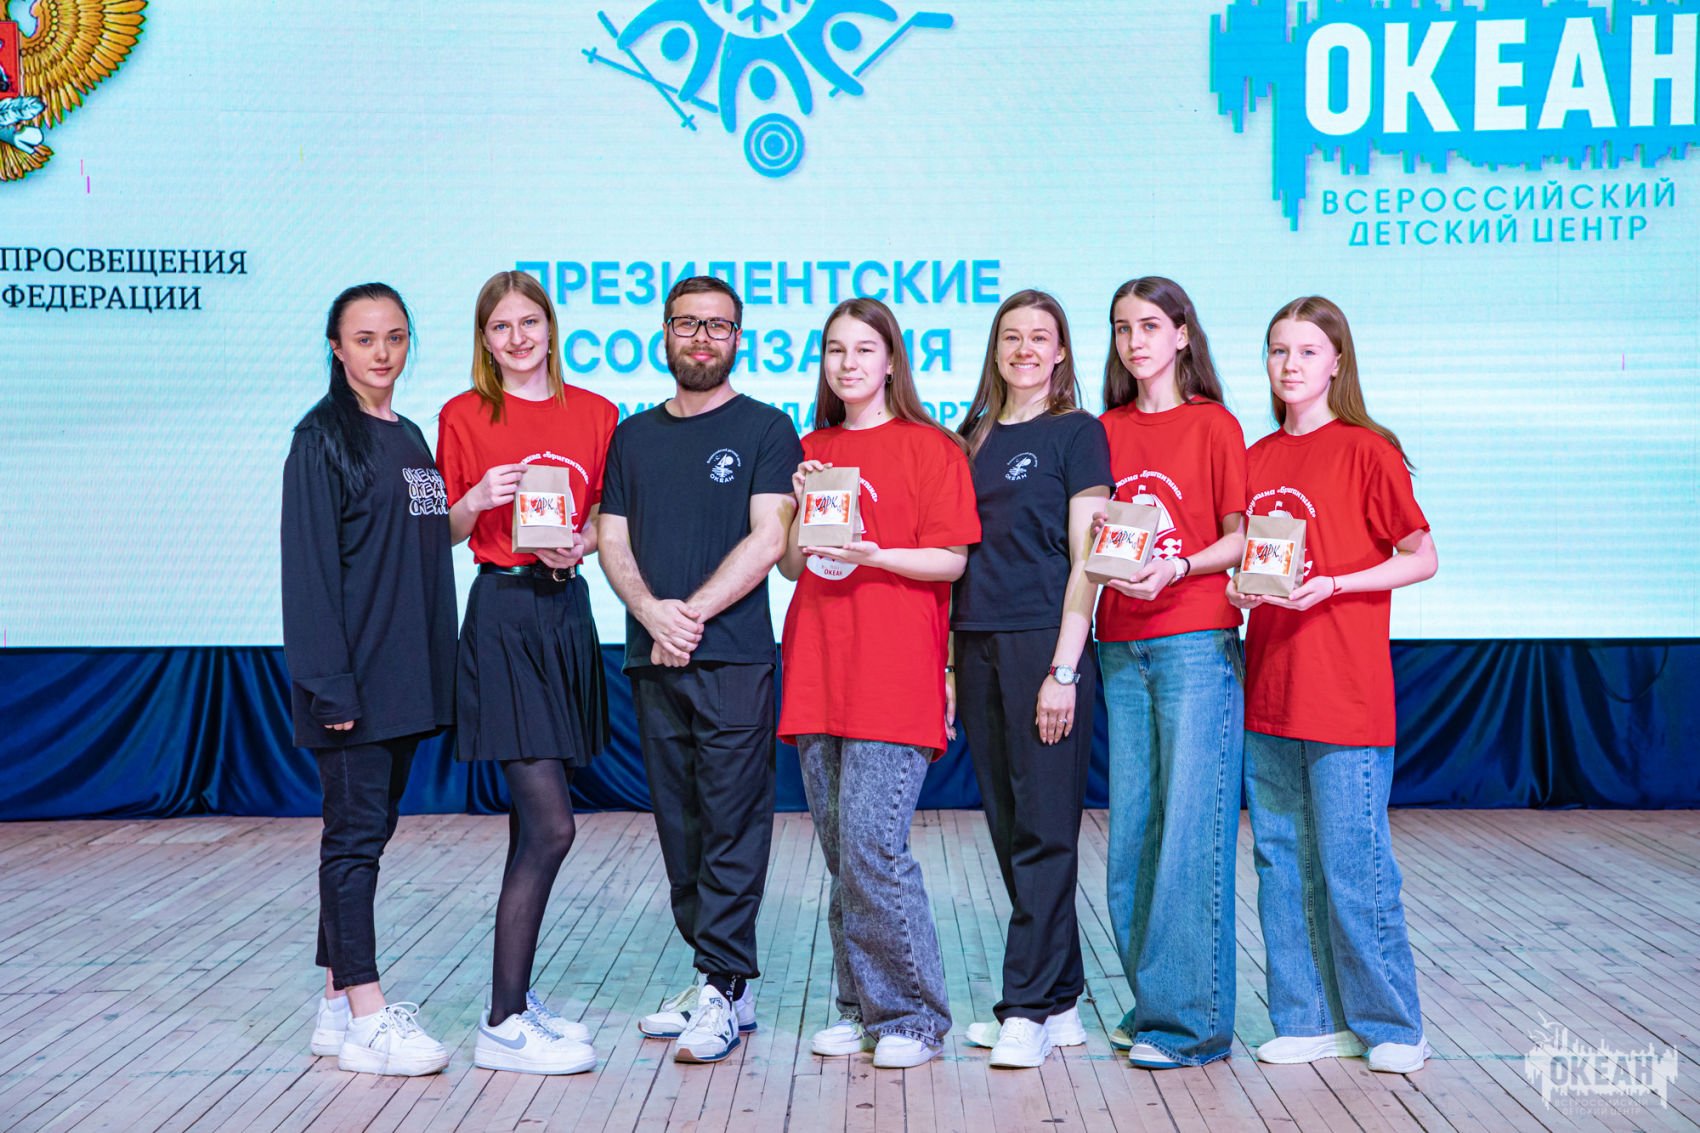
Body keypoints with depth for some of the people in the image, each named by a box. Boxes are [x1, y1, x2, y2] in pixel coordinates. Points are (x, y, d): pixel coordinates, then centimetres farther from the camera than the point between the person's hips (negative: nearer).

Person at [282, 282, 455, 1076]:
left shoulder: (410, 439, 16)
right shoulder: (322, 439, -6)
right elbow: (310, 565, -11)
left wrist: (437, 673, 13)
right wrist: (329, 681, -17)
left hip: (405, 676, 7)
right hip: (353, 676, -7)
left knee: (367, 831, 11)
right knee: (357, 832, -6)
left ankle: (338, 1002, 18)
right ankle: (366, 1019, -2)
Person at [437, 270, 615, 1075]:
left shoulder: (595, 414, 9)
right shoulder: (463, 417, -1)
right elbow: (443, 532, 4)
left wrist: (581, 544, -6)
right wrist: (476, 502, -16)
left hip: (568, 608, 5)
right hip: (502, 614, -5)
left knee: (535, 826, 11)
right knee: (550, 826, -12)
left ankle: (515, 995, 22)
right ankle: (502, 1026, -5)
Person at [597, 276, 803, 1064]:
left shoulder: (765, 431, 3)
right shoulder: (633, 436, 16)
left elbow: (767, 540, -6)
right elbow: (613, 542, 10)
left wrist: (693, 613, -12)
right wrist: (653, 613, -8)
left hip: (733, 656, -5)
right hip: (652, 659, 5)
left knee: (733, 825, -5)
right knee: (679, 824, 8)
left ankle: (725, 986, -1)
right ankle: (714, 978, 16)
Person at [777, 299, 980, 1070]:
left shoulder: (930, 447, 1)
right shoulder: (811, 452, 17)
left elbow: (950, 559, -4)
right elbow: (790, 564, 15)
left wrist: (872, 555, -17)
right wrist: (804, 511, -2)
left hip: (895, 676, -5)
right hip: (817, 673, 6)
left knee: (872, 845, -12)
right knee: (838, 852, 8)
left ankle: (911, 1017, 1)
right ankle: (859, 1008, 18)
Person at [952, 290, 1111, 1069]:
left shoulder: (1077, 434, 0)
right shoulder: (974, 439, 16)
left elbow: (1085, 560, -7)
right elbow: (957, 557, 16)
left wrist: (1064, 669, -14)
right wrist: (947, 662, 9)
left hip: (1043, 643, -6)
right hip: (977, 646, 6)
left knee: (1044, 829, -4)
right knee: (1009, 828, 8)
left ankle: (1029, 1008, 0)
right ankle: (1059, 1001, 17)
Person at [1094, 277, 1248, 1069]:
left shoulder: (1212, 425, 1)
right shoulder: (1107, 431, 13)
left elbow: (1240, 537, -2)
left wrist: (1175, 567, -17)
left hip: (1196, 641, -5)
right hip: (1122, 645, 5)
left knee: (1190, 825, -6)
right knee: (1132, 826, 6)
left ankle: (1190, 1018, 0)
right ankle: (1150, 1003, 17)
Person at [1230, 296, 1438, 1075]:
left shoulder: (1366, 450, -5)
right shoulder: (1256, 459, 12)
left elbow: (1421, 559, -6)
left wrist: (1331, 584, -17)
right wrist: (1241, 588, -2)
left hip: (1344, 695, -6)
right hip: (1268, 692, 6)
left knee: (1351, 863, -3)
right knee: (1280, 863, 9)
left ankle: (1390, 1026, 12)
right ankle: (1309, 1020, 20)